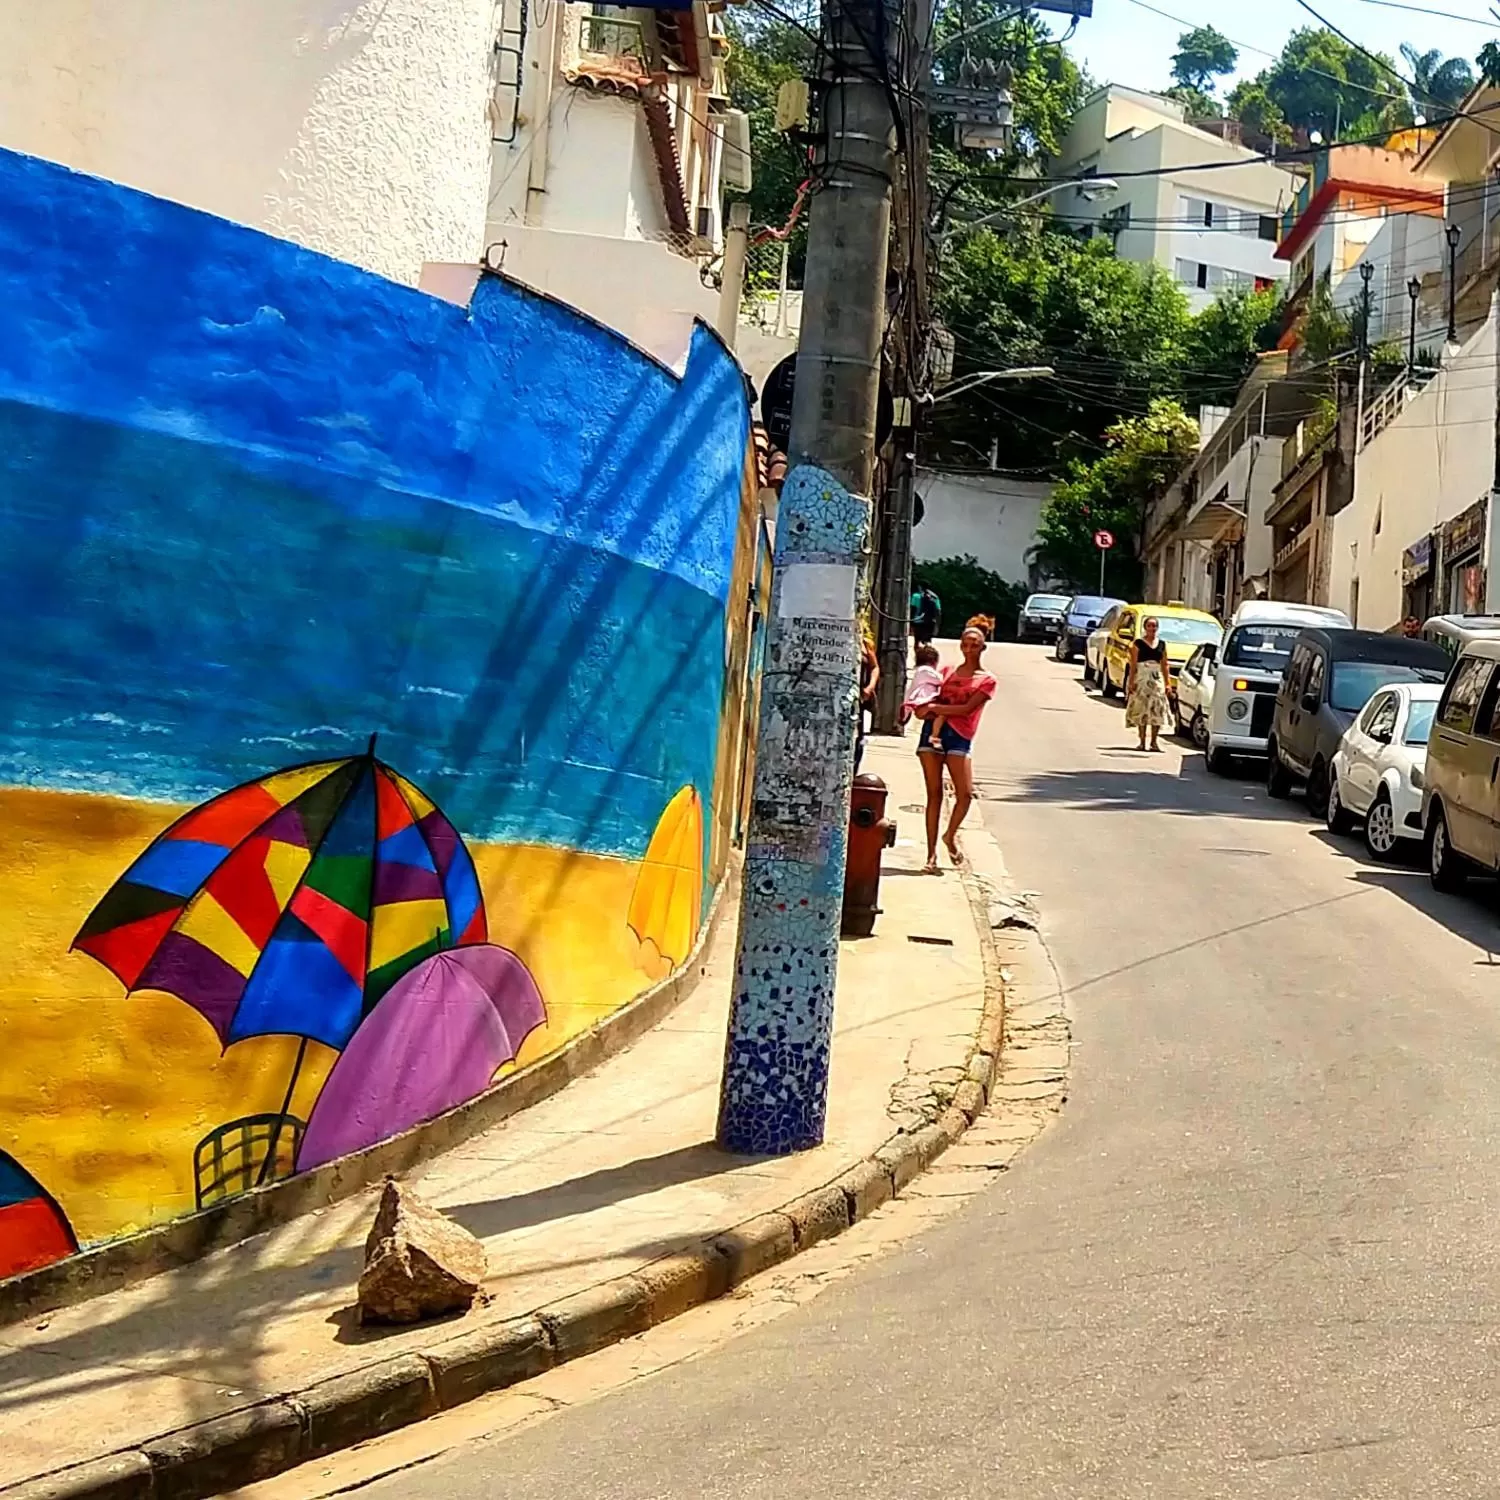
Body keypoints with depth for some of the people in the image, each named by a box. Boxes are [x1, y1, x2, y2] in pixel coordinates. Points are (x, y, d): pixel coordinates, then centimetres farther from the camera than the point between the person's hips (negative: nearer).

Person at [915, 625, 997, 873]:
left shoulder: (987, 681, 6)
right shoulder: (948, 671, 18)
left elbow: (967, 709, -7)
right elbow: (933, 699, 19)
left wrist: (935, 707, -10)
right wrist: (926, 709, -4)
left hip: (959, 736, -2)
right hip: (934, 730, 2)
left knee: (965, 793, -12)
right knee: (934, 794, 0)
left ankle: (950, 835, 16)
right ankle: (931, 854, 2)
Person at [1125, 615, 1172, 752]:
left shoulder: (1162, 644, 11)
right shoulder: (1139, 643, 0)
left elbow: (1165, 665, 12)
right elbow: (1133, 664, -3)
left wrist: (1168, 683, 6)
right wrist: (1131, 681, -10)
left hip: (1157, 679, 3)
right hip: (1141, 678, -3)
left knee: (1157, 710, -4)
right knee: (1142, 709, -3)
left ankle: (1154, 741, 1)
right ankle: (1142, 741, 2)